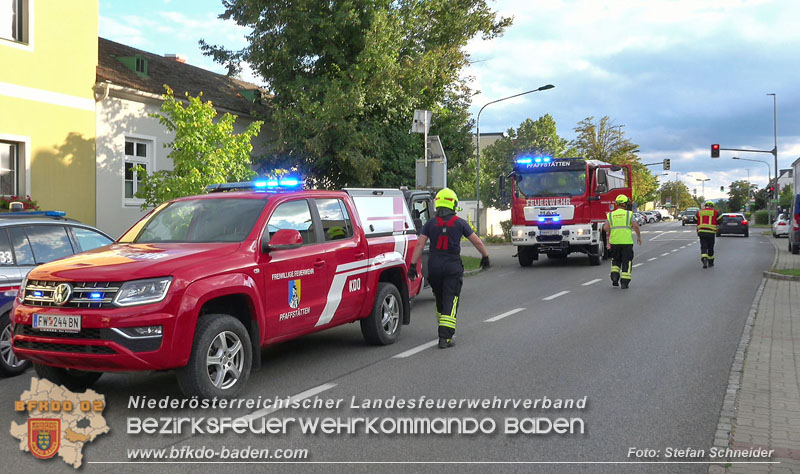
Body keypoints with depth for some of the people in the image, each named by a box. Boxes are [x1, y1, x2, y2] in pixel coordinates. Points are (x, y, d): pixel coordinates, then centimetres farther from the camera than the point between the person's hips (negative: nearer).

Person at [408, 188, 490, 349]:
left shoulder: (430, 223, 3)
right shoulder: (460, 223, -1)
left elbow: (420, 245, -3)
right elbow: (477, 242, 4)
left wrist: (413, 265, -1)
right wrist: (485, 257, 18)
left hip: (434, 265, 3)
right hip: (453, 266, -3)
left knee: (439, 298, 19)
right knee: (450, 300, -4)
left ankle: (444, 329, 33)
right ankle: (445, 337, -13)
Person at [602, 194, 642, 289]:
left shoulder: (611, 215, 9)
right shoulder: (629, 214, 2)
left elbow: (606, 227, -3)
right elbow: (635, 226, -10)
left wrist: (609, 236, 14)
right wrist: (639, 236, 3)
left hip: (614, 242, 2)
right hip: (627, 241, -2)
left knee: (615, 260, 20)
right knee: (626, 262, 6)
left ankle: (614, 276, 2)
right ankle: (624, 282, 3)